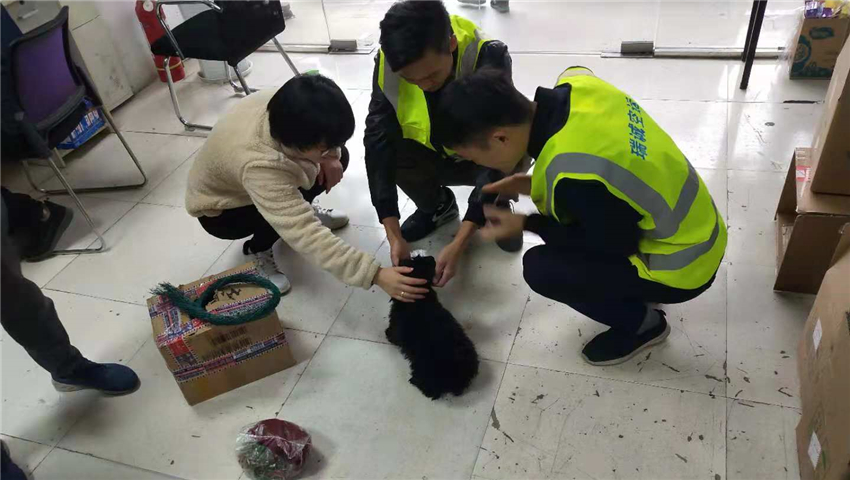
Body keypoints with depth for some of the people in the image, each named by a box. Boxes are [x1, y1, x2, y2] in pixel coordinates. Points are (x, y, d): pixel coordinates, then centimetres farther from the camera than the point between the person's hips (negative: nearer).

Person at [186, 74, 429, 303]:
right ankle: (257, 249, -2)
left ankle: (302, 209, 15)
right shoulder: (258, 166, -46)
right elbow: (306, 235, -50)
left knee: (340, 158, -9)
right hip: (219, 209, -6)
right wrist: (375, 274, -55)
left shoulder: (285, 107, -28)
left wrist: (331, 156, -25)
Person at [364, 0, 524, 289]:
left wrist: (459, 244, -41)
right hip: (433, 156, 3)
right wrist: (394, 236, -34)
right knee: (383, 144, -27)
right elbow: (378, 143, -27)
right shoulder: (388, 64, -25)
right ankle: (437, 206, 4)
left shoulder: (489, 59, -33)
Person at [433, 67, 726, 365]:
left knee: (539, 269, -12)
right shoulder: (575, 84, -14)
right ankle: (630, 287, 22)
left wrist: (525, 224, -13)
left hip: (681, 264, -8)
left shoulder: (573, 176, -37)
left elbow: (614, 246, -18)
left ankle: (642, 323, 9)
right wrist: (536, 184, -2)